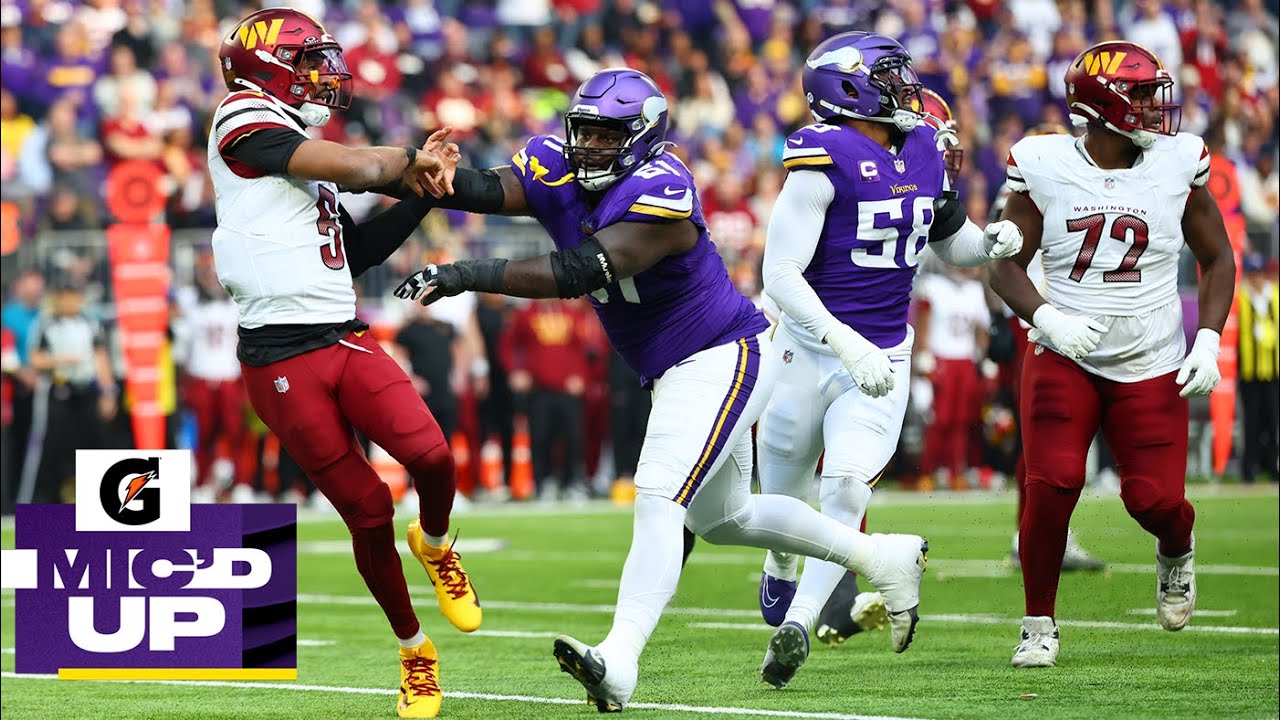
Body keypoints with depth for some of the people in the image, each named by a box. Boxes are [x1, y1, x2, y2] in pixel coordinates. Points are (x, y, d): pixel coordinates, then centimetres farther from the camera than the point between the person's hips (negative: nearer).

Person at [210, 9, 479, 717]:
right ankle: (414, 651, 14)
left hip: (344, 341, 6)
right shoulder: (246, 121, -6)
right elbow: (353, 168, -15)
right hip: (281, 359, -6)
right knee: (367, 512, -3)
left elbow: (356, 250, 23)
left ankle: (435, 546, 16)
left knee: (430, 455, -16)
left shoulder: (298, 151, 21)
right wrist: (411, 162, 4)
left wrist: (419, 190, 14)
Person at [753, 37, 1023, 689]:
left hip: (882, 359, 3)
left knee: (847, 489, -15)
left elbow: (949, 242, 21)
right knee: (784, 494, 14)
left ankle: (796, 624, -11)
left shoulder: (925, 152, 4)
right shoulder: (825, 160, -17)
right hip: (811, 348, -3)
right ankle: (780, 566, 46)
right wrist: (848, 347, -28)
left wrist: (991, 242, -3)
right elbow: (781, 275, -20)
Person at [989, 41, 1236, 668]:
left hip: (1150, 367, 1)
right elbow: (1006, 264, -1)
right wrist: (1045, 318, -20)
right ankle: (1039, 626, 1)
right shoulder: (1044, 168, -6)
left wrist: (1208, 339, -3)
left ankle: (1177, 551, 32)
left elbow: (1217, 258, 9)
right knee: (1052, 483, -17)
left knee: (1154, 499, -7)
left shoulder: (1178, 166, -2)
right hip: (1063, 358, -1)